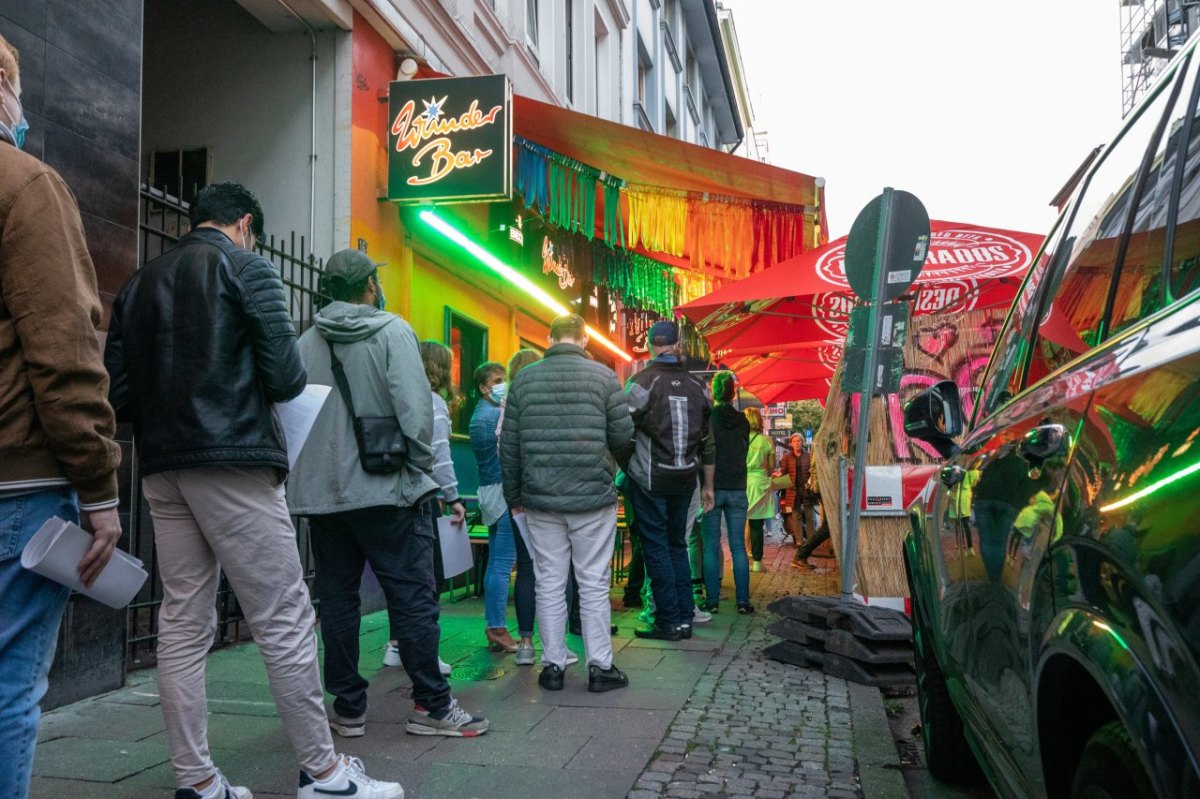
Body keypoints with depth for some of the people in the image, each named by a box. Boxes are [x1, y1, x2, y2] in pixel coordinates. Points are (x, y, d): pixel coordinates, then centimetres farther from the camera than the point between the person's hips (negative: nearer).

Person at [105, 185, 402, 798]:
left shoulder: (139, 282, 16)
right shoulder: (245, 267, -2)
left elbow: (118, 391, 10)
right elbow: (285, 377, -11)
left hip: (161, 469, 7)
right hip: (232, 461, -7)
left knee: (182, 625, 9)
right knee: (284, 621, -2)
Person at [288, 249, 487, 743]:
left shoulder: (305, 343, 7)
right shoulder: (392, 332, -5)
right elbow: (414, 409, -14)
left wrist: (307, 476, 14)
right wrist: (421, 468, -3)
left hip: (321, 493, 5)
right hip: (385, 489, -4)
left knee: (337, 600, 11)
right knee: (412, 597, 3)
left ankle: (348, 708, 18)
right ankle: (431, 705, 9)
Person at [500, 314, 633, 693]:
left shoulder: (523, 379, 3)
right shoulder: (603, 375, -3)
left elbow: (509, 444, 5)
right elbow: (623, 435, -3)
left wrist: (514, 494, 15)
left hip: (540, 499, 2)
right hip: (593, 496, -2)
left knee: (549, 584, 9)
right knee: (593, 583, 6)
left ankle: (553, 665, 16)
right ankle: (600, 667, 12)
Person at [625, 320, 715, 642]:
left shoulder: (642, 382, -10)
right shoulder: (696, 385, 6)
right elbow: (707, 441, 11)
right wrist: (707, 487, 17)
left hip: (650, 479, -5)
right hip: (685, 479, 5)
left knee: (656, 548, 3)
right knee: (677, 545, 16)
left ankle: (669, 622, 6)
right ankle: (685, 618, 18)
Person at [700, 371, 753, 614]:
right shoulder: (743, 422, 4)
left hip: (712, 488, -3)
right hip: (737, 489, 3)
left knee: (711, 546, 3)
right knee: (738, 547, 5)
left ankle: (712, 600, 4)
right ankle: (743, 601, 6)